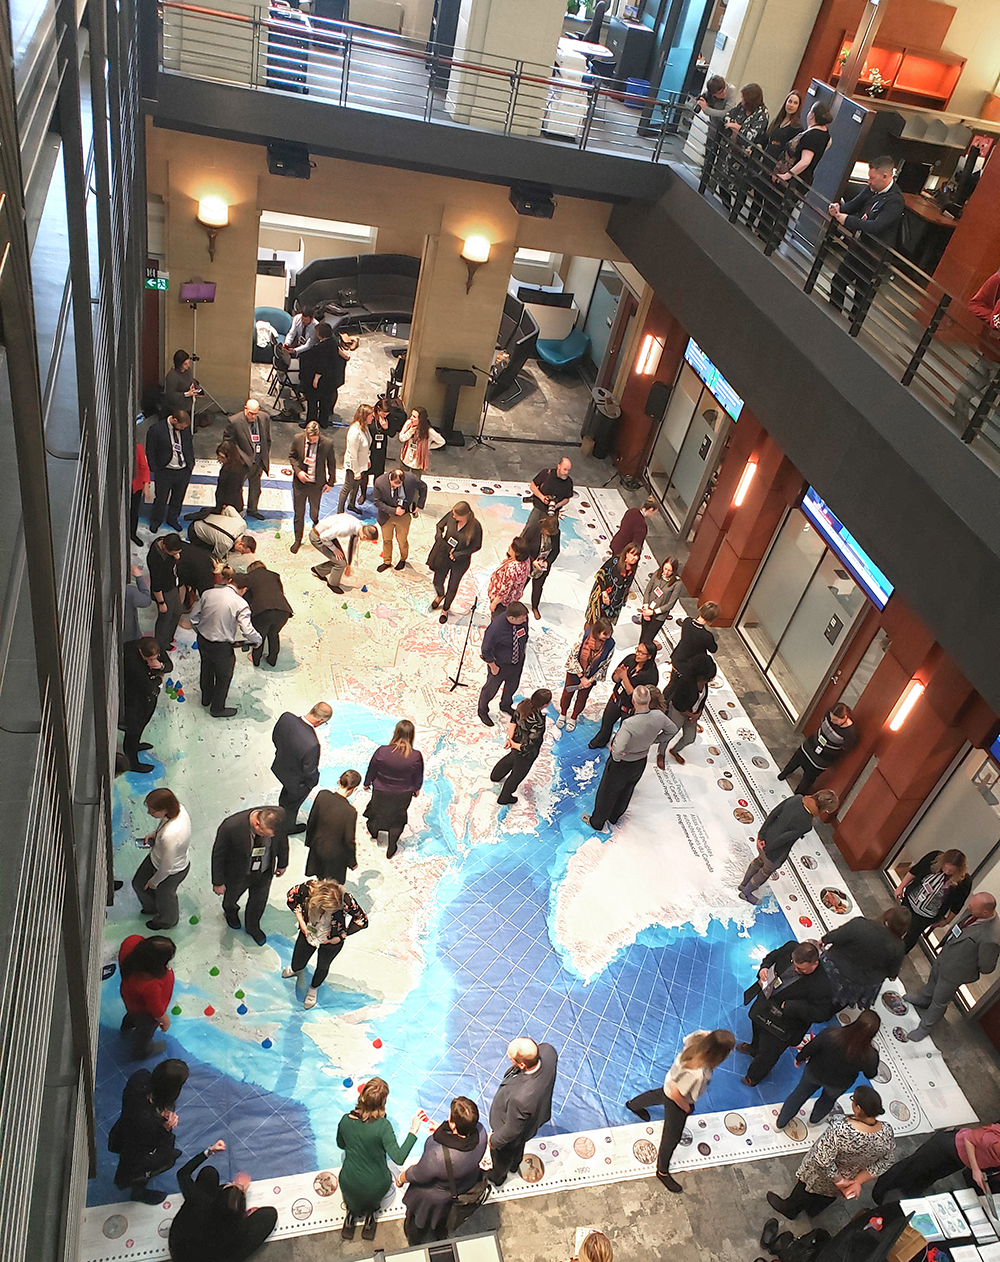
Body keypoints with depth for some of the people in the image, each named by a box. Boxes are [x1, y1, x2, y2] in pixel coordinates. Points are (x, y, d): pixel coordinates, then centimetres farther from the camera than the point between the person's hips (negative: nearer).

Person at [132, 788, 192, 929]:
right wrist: (154, 833, -6)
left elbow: (167, 867, -29)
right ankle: (151, 908, 65)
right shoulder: (178, 808, -24)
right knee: (139, 883, 32)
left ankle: (167, 921, 61)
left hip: (171, 873, -7)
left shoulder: (169, 836, -46)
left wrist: (154, 881, -11)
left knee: (164, 896, 27)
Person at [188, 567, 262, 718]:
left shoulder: (207, 594, -8)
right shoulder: (240, 604, -22)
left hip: (203, 641, 5)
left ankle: (206, 698, 56)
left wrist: (201, 632, 16)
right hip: (222, 647, -5)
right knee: (224, 677, 21)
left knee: (207, 669, 31)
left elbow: (193, 618, -1)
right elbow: (248, 631, -25)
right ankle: (217, 709, 40)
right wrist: (259, 640, -5)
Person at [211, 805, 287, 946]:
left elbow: (282, 838, -9)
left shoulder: (280, 815, -33)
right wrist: (218, 882, -9)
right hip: (238, 874, -2)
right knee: (232, 896, 32)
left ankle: (252, 927, 60)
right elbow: (218, 855, -22)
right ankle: (230, 911, 67)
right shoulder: (231, 827, -42)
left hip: (265, 872, 2)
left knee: (259, 902, 28)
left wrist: (282, 863, 7)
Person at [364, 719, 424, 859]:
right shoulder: (416, 756, -29)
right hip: (403, 795, 0)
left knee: (376, 812, 31)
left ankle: (374, 833, 61)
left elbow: (372, 770, -12)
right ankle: (391, 849, 43)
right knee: (397, 819, 26)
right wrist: (416, 789, 12)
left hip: (381, 792, 0)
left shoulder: (382, 751, -30)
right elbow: (418, 777, -10)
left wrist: (367, 783, 9)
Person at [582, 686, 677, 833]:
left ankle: (597, 822, 42)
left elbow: (618, 749, -45)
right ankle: (614, 817, 55)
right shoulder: (659, 716, -22)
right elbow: (671, 730, -3)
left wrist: (616, 757, -22)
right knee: (626, 791, 31)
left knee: (608, 792, 20)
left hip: (622, 764, -6)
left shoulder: (629, 724, -40)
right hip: (641, 762, 6)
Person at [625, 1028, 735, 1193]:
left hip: (670, 1083, 8)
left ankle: (633, 1105, 71)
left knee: (658, 1095, 40)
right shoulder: (696, 1074, -47)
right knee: (672, 1136, 17)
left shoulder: (700, 1036, -31)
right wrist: (686, 1107, -14)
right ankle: (662, 1171, 44)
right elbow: (677, 1094, -34)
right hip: (676, 1101, -8)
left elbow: (686, 1040, -7)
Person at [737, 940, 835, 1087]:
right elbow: (772, 956, -2)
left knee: (768, 1052, 17)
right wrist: (764, 967, -21)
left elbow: (823, 1013, -30)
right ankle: (754, 1048, 72)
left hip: (781, 1023, -6)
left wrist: (791, 1007, -33)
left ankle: (754, 1076, 50)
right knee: (757, 1028, 36)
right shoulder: (791, 948, -22)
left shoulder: (821, 985, -38)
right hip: (764, 1001, 6)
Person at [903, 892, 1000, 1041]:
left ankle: (925, 1028, 45)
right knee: (933, 981, 35)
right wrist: (944, 945, 7)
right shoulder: (974, 908, -22)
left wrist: (970, 969, -6)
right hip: (943, 955, 7)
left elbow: (986, 967, -25)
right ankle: (923, 999, 65)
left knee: (939, 1001, 19)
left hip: (954, 973, -7)